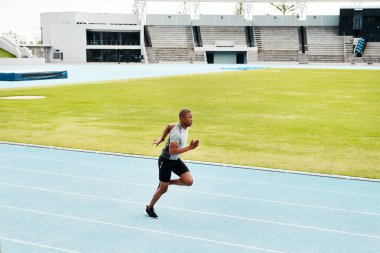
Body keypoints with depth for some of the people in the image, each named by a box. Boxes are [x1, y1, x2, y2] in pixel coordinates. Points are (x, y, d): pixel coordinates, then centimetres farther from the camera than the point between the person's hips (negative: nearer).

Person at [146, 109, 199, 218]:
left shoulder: (185, 127, -3)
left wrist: (162, 139, 21)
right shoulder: (177, 132, -29)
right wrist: (189, 148, -34)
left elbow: (169, 126, 14)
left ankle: (167, 182, 15)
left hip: (176, 160, 7)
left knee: (189, 181, -8)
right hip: (166, 161, -7)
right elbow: (172, 151, -32)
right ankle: (150, 208, 29)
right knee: (163, 189, 6)